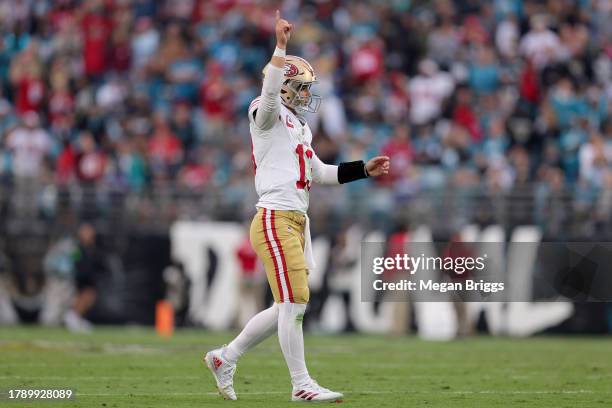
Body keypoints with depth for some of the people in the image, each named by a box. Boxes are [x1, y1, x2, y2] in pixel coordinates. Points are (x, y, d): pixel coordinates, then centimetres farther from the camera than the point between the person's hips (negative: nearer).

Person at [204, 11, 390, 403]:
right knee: (294, 303, -9)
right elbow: (269, 94, -28)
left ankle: (225, 358, 22)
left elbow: (319, 173, 30)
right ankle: (302, 385, -4)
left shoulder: (298, 127, 23)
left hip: (296, 223, 10)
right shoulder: (269, 116, -4)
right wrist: (280, 47, -37)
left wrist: (364, 169, 25)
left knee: (289, 307, 11)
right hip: (275, 220, -10)